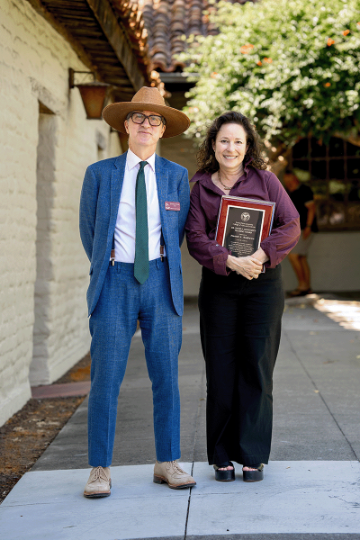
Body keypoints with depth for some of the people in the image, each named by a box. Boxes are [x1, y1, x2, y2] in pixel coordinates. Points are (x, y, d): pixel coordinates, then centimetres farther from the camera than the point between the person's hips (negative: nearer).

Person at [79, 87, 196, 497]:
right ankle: (100, 470, 4)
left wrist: (160, 269, 13)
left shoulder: (176, 176, 8)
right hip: (115, 282, -1)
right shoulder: (99, 173, 4)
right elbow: (88, 230, 11)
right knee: (105, 378, -4)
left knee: (166, 377, 4)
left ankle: (167, 464, 14)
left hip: (160, 282, 2)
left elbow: (178, 230, 14)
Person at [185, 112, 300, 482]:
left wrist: (262, 253, -16)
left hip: (263, 284, -1)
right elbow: (195, 237, -1)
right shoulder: (200, 188, 9)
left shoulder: (264, 180, 6)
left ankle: (252, 456, 9)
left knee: (256, 369, 0)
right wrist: (230, 260, -16)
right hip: (218, 286, 1)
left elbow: (291, 225, 0)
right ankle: (222, 456, 12)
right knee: (221, 371, 2)